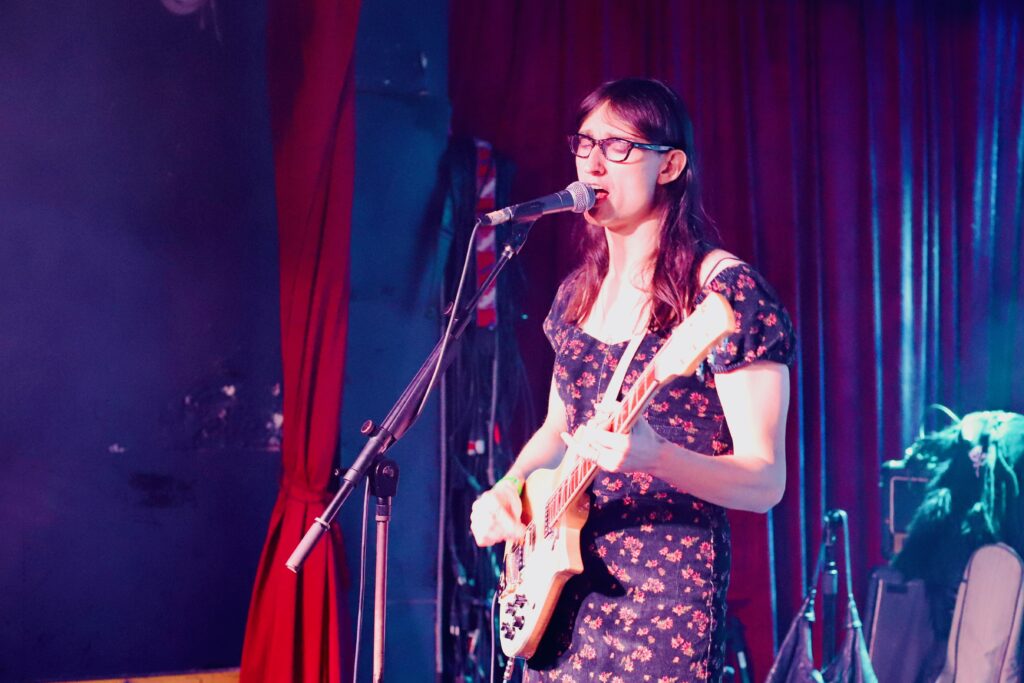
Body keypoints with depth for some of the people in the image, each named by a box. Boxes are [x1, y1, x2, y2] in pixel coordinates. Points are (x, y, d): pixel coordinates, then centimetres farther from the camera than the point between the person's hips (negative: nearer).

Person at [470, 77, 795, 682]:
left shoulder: (726, 292, -12)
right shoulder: (579, 292, 10)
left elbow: (766, 482, -15)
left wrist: (654, 457, -32)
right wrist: (509, 487, 2)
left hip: (667, 584, -6)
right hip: (562, 583, 7)